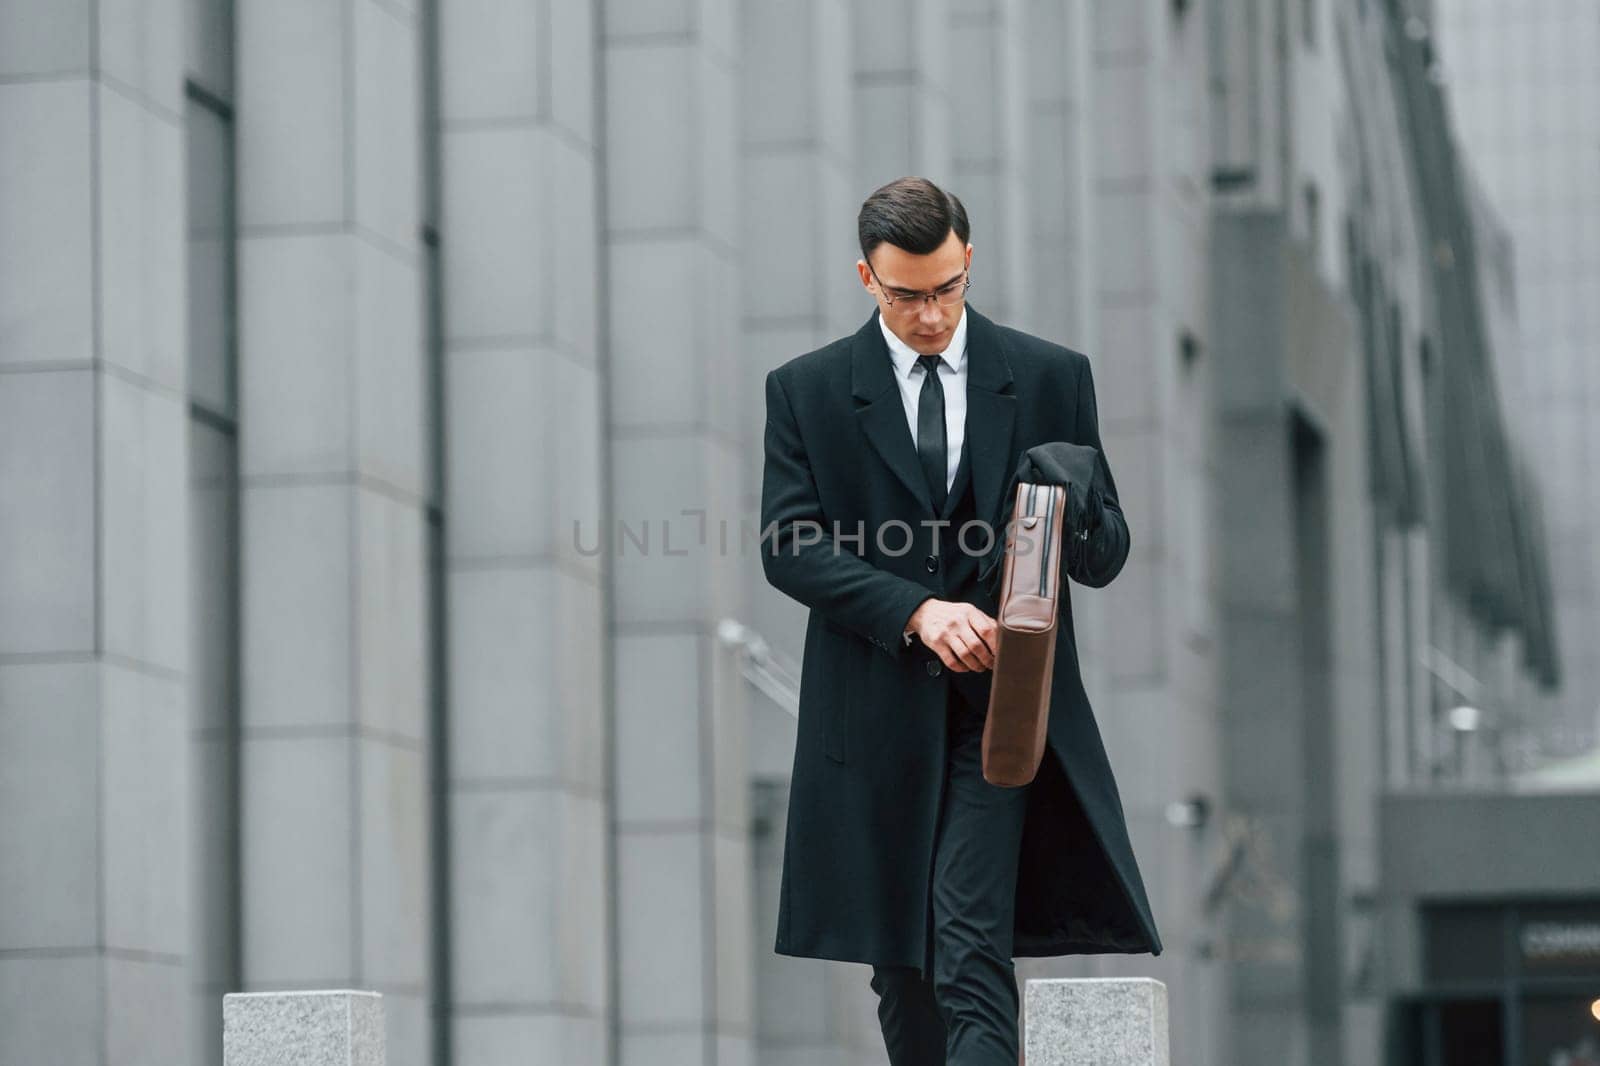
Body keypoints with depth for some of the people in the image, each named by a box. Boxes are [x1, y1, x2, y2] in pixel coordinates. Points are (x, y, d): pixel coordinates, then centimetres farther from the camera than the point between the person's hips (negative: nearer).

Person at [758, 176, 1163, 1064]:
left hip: (1000, 702, -1)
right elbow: (788, 548, -4)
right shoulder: (806, 390, 5)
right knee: (901, 967, 9)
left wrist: (1073, 518, -19)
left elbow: (1107, 554, 7)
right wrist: (917, 611, -18)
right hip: (876, 715, 2)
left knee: (972, 950, -15)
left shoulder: (1052, 378, 6)